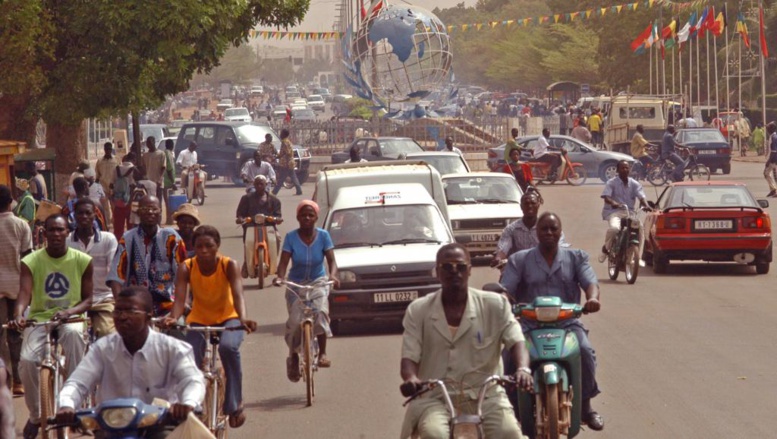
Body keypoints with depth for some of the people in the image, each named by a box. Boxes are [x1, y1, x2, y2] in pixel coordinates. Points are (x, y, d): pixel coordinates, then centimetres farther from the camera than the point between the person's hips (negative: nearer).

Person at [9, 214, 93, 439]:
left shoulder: (82, 260, -2)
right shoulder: (31, 261, -4)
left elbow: (88, 300, 0)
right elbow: (24, 292, -18)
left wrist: (69, 311, -22)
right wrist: (18, 315, -40)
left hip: (69, 318, 0)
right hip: (39, 318, 0)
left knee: (74, 333, -38)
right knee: (27, 360, -27)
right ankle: (35, 416, -1)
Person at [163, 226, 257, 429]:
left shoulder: (229, 266, -19)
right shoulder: (186, 268, -16)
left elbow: (238, 295, -33)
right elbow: (180, 299, -27)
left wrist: (243, 319, -53)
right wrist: (173, 317, -50)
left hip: (227, 318, -2)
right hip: (198, 320, 2)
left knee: (228, 346, -34)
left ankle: (234, 405, -23)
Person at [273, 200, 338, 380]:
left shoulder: (323, 236, -8)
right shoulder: (291, 237, -10)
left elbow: (331, 260, -14)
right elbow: (284, 262, -15)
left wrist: (333, 275, -35)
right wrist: (280, 277, -36)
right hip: (296, 284, 0)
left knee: (320, 311, -27)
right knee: (295, 321, -13)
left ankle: (322, 353, -15)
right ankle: (293, 357, 10)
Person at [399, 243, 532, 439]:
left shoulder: (495, 305, 4)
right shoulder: (418, 310, 5)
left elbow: (516, 341, -5)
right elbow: (409, 357, 0)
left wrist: (523, 369, -29)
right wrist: (411, 378, -25)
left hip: (485, 395, 0)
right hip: (434, 398, 0)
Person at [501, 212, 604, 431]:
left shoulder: (576, 257, 13)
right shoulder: (519, 260, 10)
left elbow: (590, 282, -2)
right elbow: (506, 288, 0)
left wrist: (592, 298, -27)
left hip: (567, 322, 0)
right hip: (529, 323, 0)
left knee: (585, 351, -29)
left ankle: (586, 406, -10)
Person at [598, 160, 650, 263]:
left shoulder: (634, 184, 10)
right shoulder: (611, 183, 0)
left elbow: (641, 196, -3)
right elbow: (606, 197, -14)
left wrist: (645, 205, -26)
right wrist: (613, 203, -37)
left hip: (629, 212, 4)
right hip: (614, 212, -4)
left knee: (640, 230, -21)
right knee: (614, 228, -35)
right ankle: (606, 249, -7)